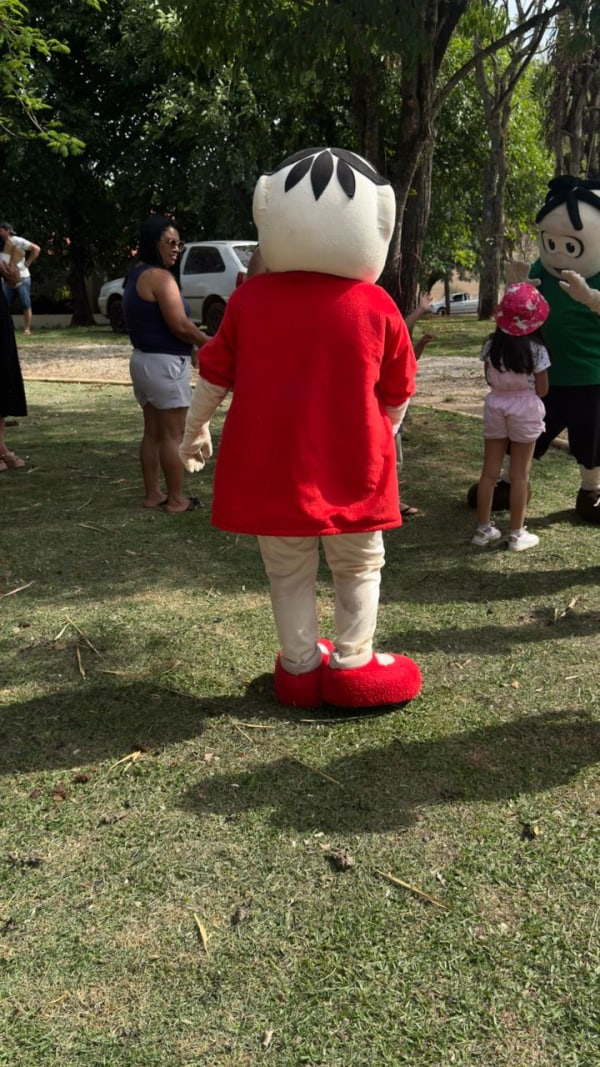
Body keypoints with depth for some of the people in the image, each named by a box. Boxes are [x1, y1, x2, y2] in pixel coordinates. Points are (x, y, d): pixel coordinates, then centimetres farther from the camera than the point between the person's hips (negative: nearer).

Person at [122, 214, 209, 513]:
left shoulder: (136, 275, 14)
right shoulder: (160, 277, -16)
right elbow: (180, 325, -20)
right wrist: (208, 343, -6)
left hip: (143, 360, 10)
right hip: (165, 364, -10)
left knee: (152, 432, 14)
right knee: (172, 435, -3)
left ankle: (152, 494, 20)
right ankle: (176, 499, 2)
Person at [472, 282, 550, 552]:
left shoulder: (491, 344, -3)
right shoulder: (536, 348, -11)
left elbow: (489, 380, 5)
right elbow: (542, 389, -6)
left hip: (495, 405, 3)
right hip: (525, 408, -3)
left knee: (489, 471, 10)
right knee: (519, 475, 3)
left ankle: (483, 529, 17)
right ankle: (517, 534, 9)